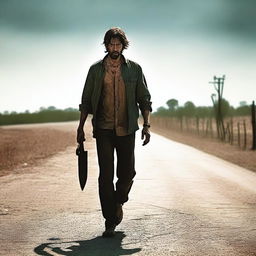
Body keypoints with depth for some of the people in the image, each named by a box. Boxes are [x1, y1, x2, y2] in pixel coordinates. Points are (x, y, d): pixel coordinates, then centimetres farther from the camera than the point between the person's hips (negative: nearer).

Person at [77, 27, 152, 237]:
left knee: (127, 173, 1)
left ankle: (118, 201, 33)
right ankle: (110, 222, 2)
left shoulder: (134, 69, 5)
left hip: (126, 129, 1)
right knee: (106, 175, -3)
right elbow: (86, 101, 10)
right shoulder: (96, 70, 5)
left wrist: (146, 125, -3)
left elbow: (144, 99, 7)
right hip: (103, 129, 0)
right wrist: (81, 127, 5)